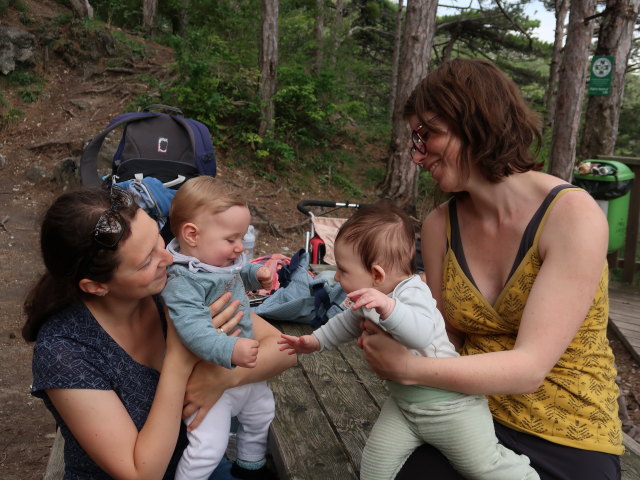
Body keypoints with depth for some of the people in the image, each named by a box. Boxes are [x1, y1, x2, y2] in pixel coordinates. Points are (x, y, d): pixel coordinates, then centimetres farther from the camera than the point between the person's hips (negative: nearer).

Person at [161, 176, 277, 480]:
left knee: (262, 412, 28)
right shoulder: (183, 283, -30)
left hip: (244, 370, 9)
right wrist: (230, 350, -55)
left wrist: (256, 275, -1)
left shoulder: (225, 261, -2)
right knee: (209, 448, -12)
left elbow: (240, 273, 20)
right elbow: (193, 328, -43)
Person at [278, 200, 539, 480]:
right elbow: (348, 323, 19)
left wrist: (389, 308, -61)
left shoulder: (411, 293, -28)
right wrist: (316, 341, 17)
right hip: (403, 403, 8)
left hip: (448, 404, -7)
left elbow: (421, 334, -48)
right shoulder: (370, 298, -2)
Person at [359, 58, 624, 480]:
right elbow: (450, 340, 1)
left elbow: (528, 368, -24)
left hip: (566, 444, -3)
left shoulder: (573, 215, -19)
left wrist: (406, 369, -30)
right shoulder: (441, 225, -4)